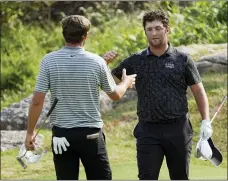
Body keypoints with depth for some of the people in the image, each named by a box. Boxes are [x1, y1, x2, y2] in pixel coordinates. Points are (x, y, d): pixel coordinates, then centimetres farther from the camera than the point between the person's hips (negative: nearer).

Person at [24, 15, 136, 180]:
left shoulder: (49, 61, -6)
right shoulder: (97, 62, -5)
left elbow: (37, 101, -8)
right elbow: (115, 95, 9)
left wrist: (30, 132, 3)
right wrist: (126, 82, 31)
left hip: (61, 135, 1)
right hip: (91, 134, -1)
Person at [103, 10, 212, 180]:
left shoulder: (183, 59, 1)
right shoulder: (136, 61, 5)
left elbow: (199, 91, 4)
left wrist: (206, 121, -5)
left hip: (178, 129, -1)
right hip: (148, 130, 1)